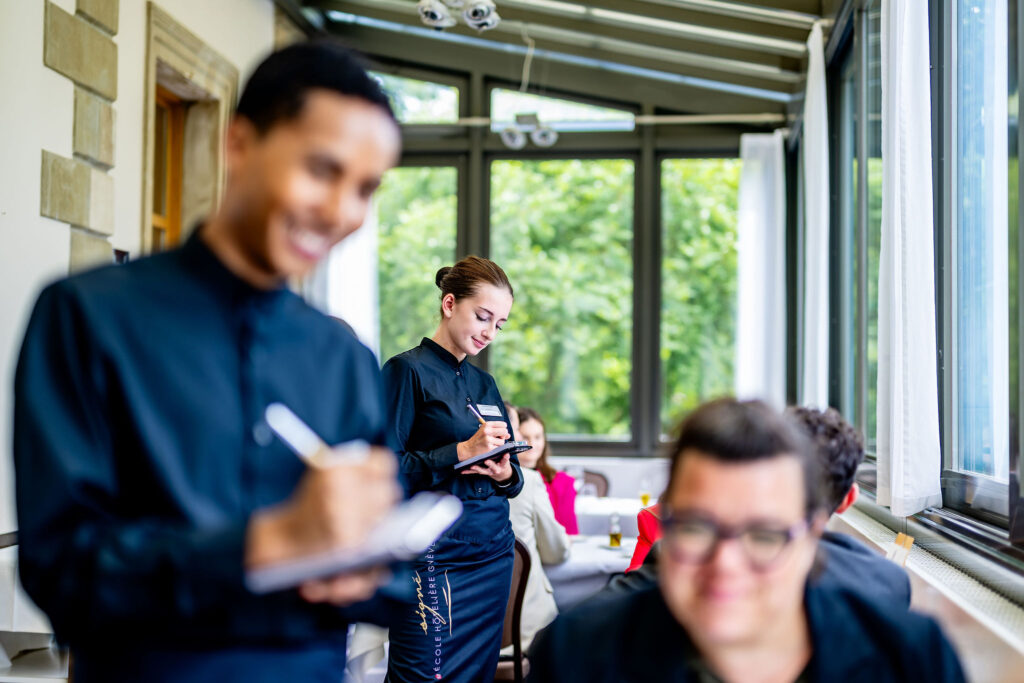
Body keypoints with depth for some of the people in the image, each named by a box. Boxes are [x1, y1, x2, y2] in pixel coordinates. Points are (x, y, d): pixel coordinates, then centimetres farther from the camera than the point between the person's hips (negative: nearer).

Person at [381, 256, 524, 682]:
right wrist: (462, 451, -18)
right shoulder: (408, 371, -4)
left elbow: (513, 474, 19)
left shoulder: (484, 384, 16)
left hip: (493, 552, 7)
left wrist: (507, 475, -4)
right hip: (435, 556, -6)